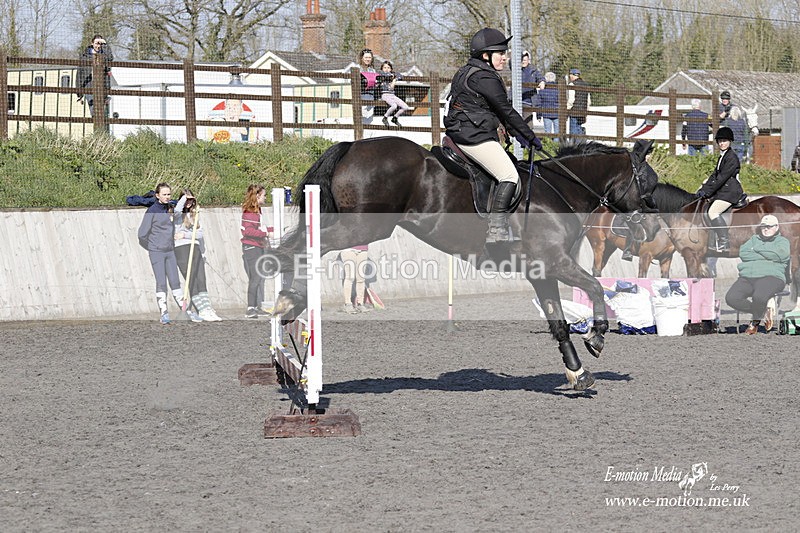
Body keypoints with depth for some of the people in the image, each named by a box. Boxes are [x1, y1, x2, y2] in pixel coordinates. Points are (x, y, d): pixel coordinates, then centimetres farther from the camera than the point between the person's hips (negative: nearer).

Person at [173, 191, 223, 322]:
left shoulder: (194, 215, 20)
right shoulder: (177, 215, 3)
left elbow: (200, 233, 9)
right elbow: (177, 210, -22)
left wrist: (185, 235, -5)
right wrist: (185, 196, -14)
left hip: (195, 248, 5)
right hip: (181, 249, -5)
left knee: (201, 280, -3)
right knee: (191, 281, -10)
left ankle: (207, 310, -8)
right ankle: (203, 311, -15)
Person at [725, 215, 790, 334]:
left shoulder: (782, 241, 16)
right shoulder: (754, 239, 27)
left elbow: (779, 255, -7)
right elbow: (743, 253, 8)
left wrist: (757, 249, 4)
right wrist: (766, 257, 0)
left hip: (770, 277, -5)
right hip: (747, 278, 5)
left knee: (759, 297, -39)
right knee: (731, 298, -23)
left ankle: (755, 321, -6)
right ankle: (765, 312, -7)